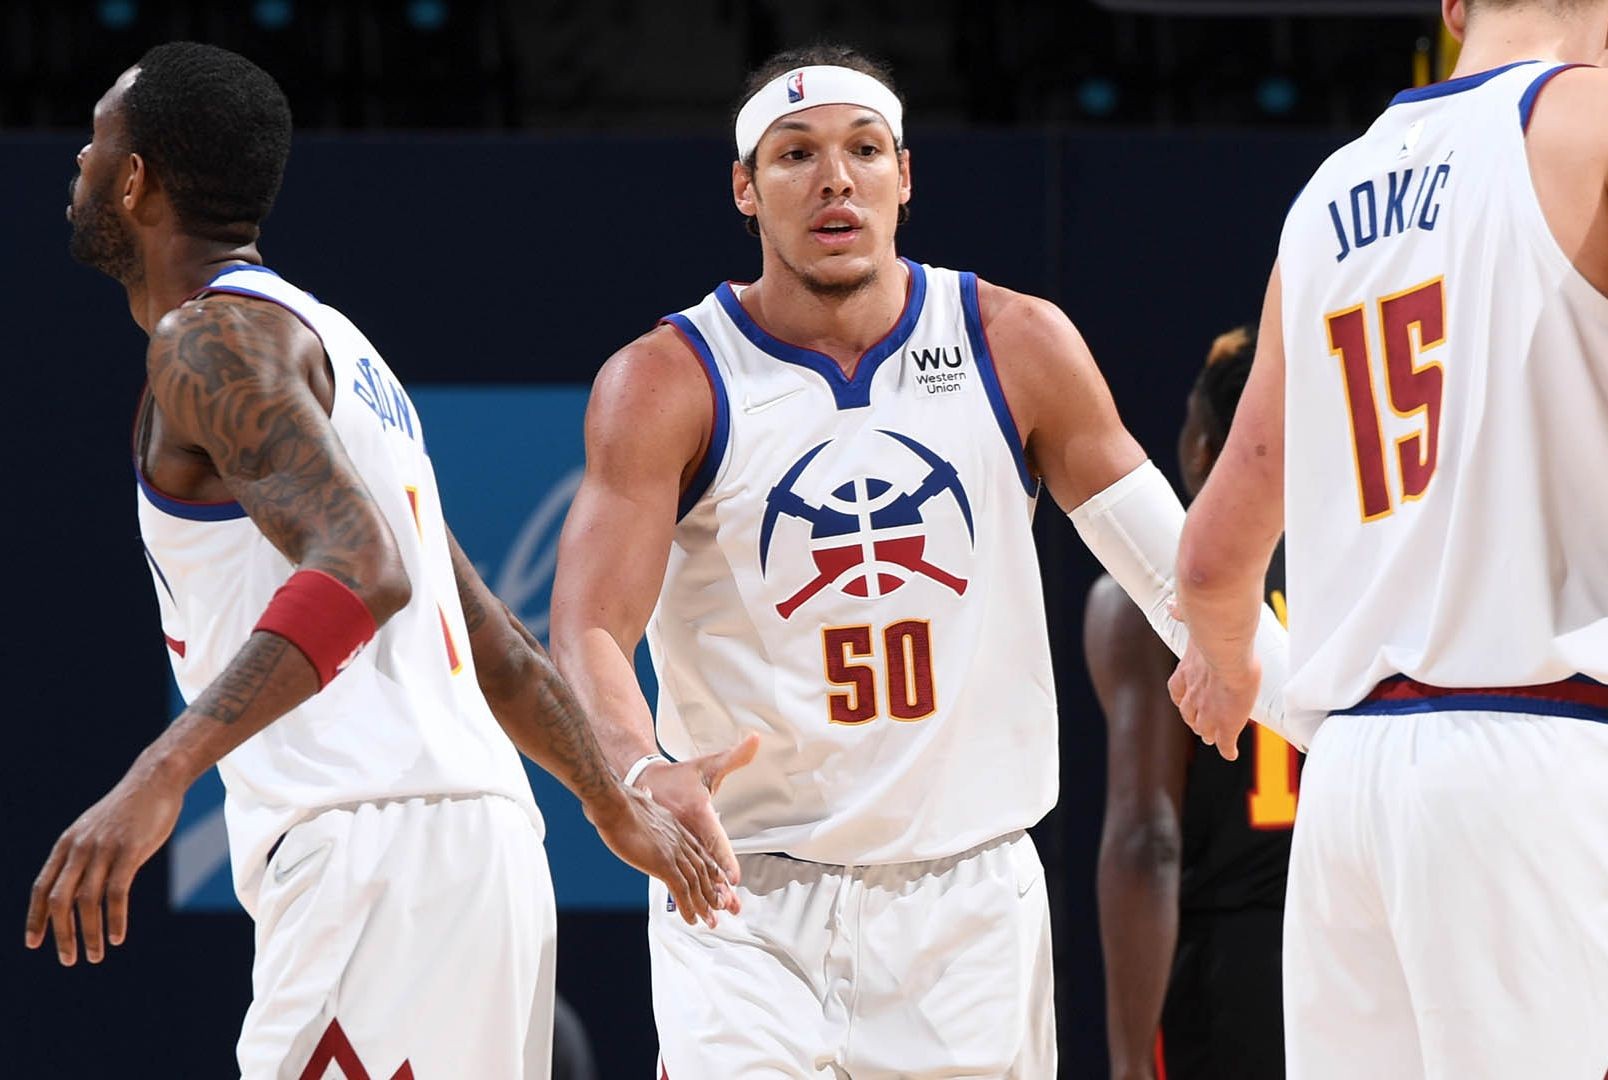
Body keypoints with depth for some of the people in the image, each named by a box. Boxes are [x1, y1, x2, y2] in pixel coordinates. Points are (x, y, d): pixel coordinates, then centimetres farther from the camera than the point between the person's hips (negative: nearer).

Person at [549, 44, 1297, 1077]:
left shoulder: (1019, 350, 1)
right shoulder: (667, 384, -6)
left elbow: (1185, 574, 6)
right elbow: (589, 633, -15)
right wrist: (643, 775, -36)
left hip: (968, 899, 3)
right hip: (746, 904, -2)